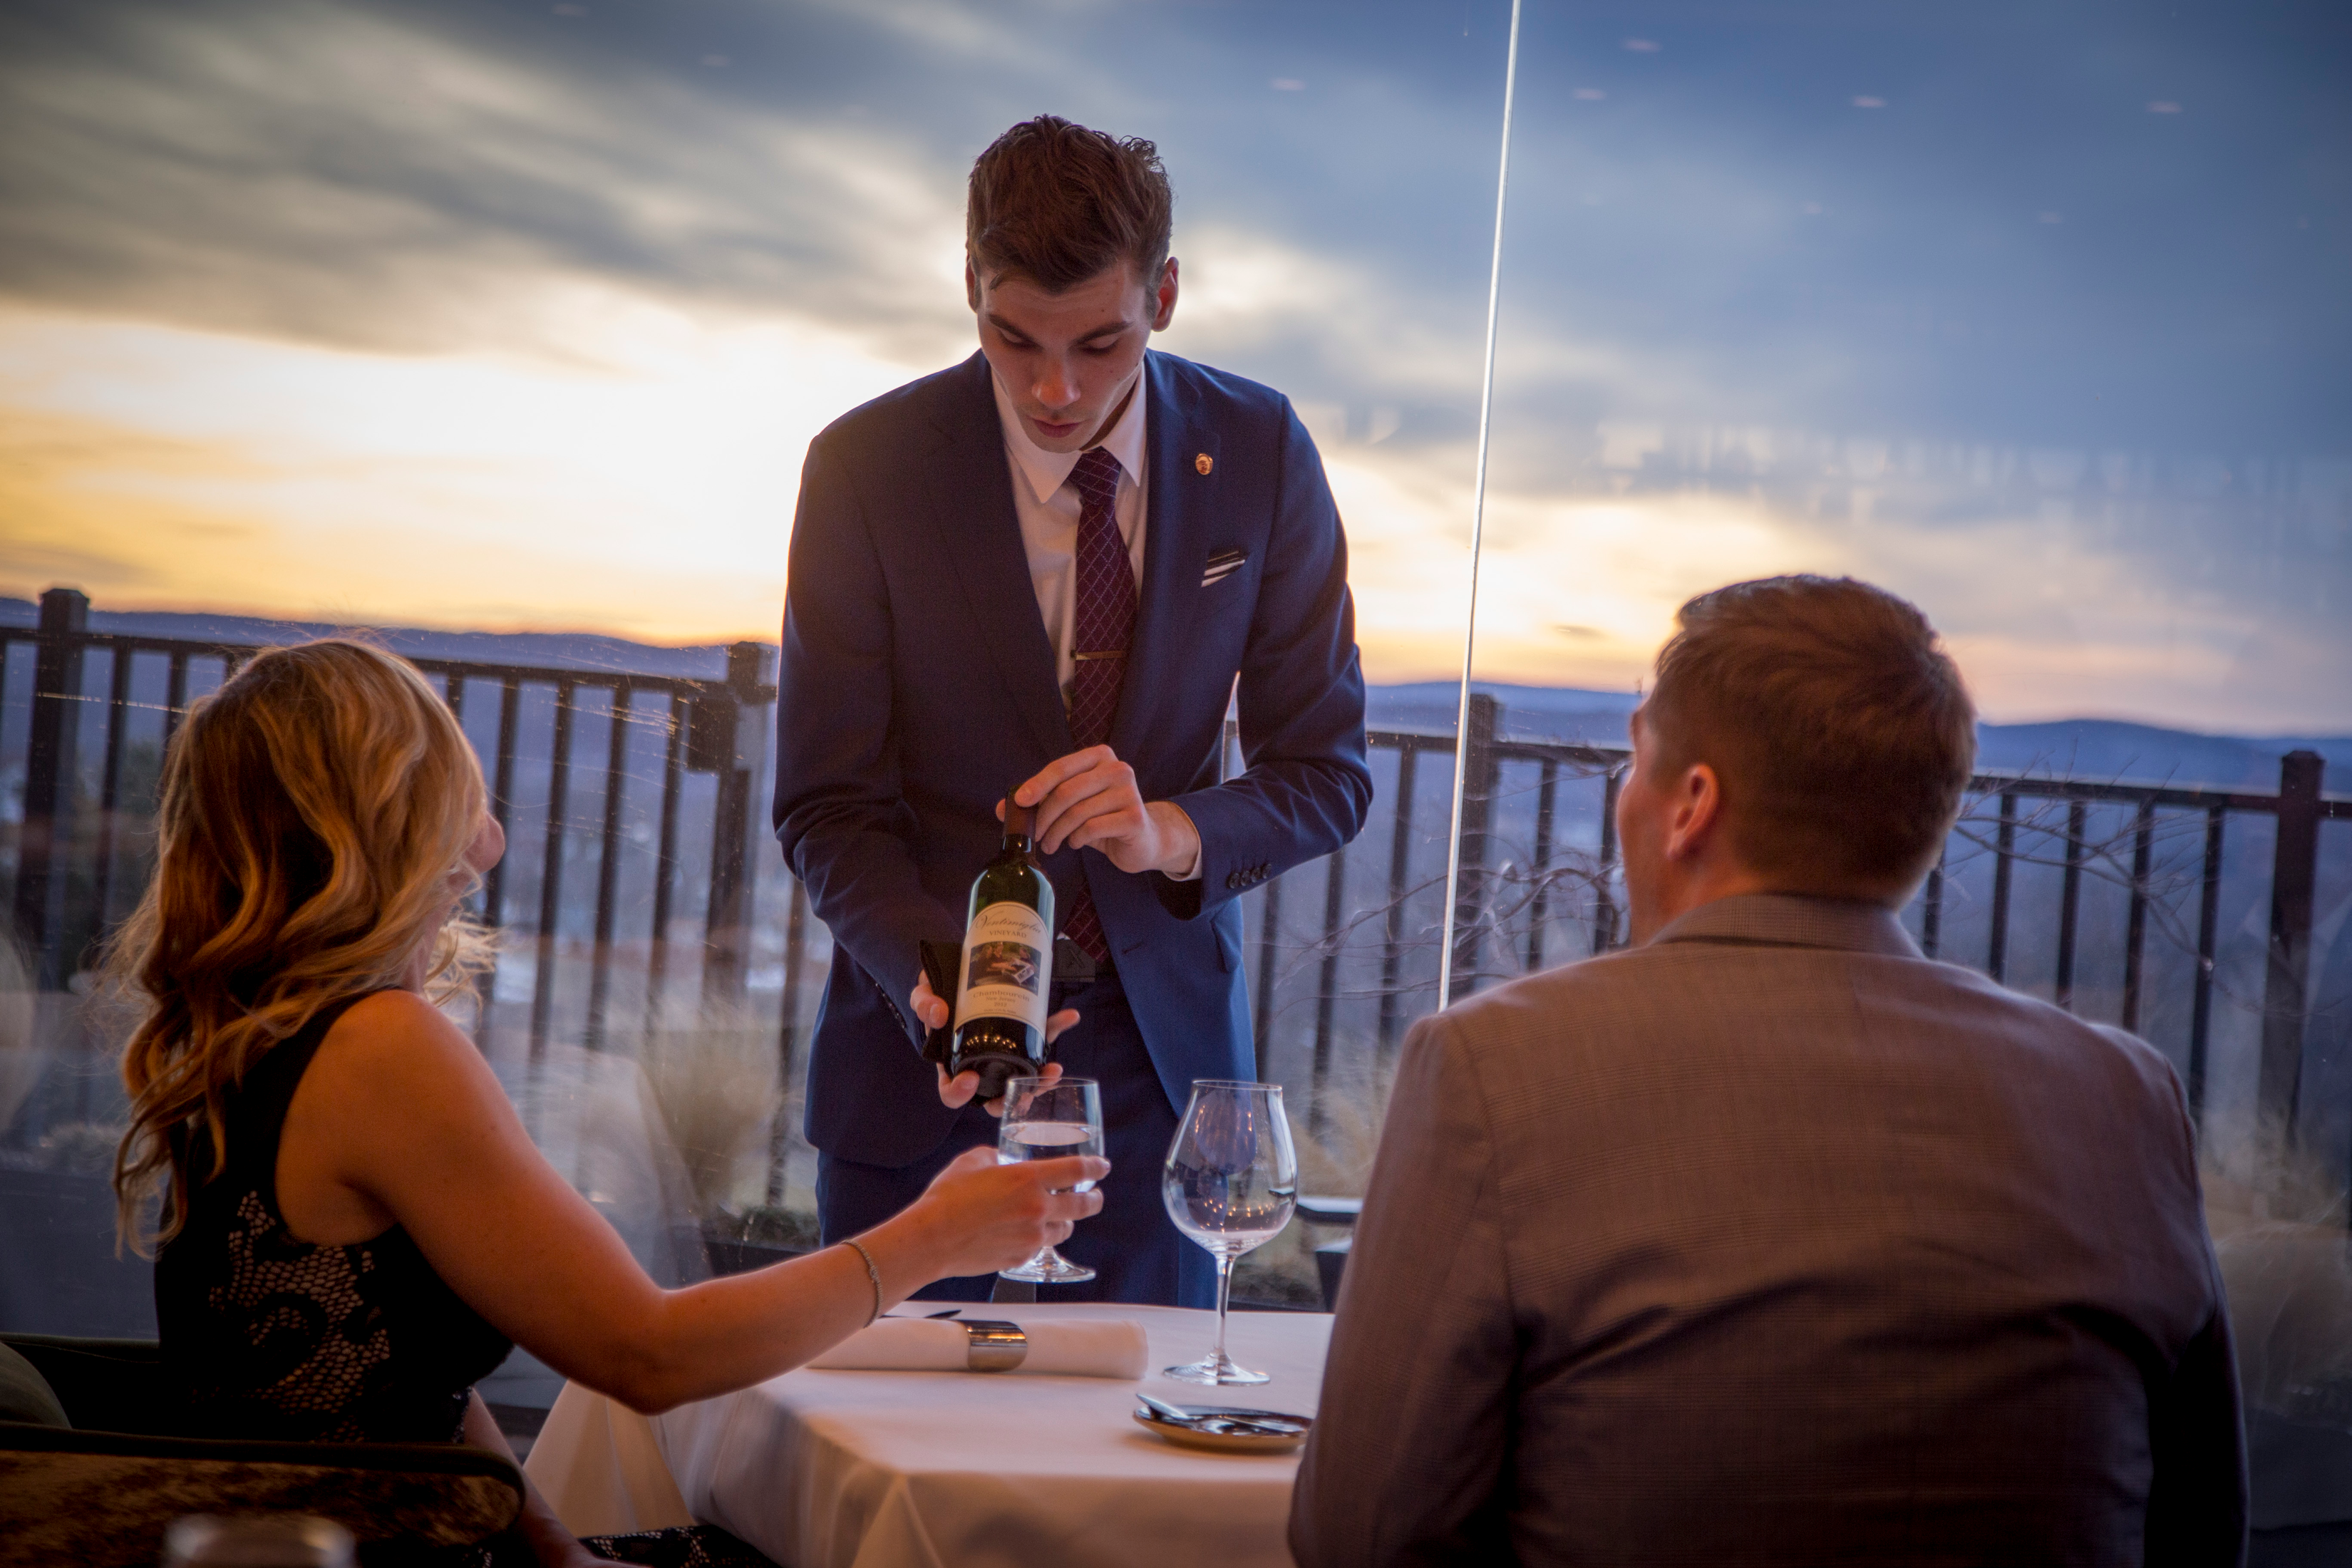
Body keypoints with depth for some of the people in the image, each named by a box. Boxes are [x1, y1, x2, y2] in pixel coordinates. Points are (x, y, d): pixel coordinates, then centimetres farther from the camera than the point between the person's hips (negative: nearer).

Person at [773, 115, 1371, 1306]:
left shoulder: (1259, 455, -4)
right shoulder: (867, 469, -10)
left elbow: (1326, 774, -2)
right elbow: (828, 807, -8)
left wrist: (1174, 834, -23)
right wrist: (929, 977, -27)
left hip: (1161, 1041, 1)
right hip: (921, 1060, -1)